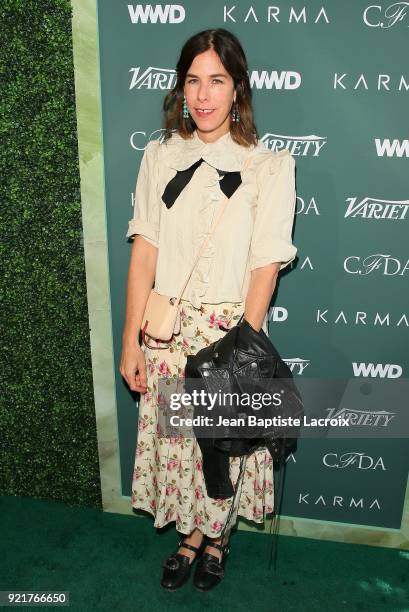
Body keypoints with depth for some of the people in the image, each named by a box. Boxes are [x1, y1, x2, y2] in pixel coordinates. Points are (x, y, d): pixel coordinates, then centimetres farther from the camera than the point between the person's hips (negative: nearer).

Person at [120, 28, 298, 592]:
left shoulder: (270, 165, -6)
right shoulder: (160, 157, 2)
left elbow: (265, 266, -10)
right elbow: (144, 251, -1)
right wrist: (131, 342, -3)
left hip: (230, 329, -2)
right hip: (166, 330, 3)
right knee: (174, 438, 14)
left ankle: (215, 535, 42)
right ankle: (191, 535, 41)